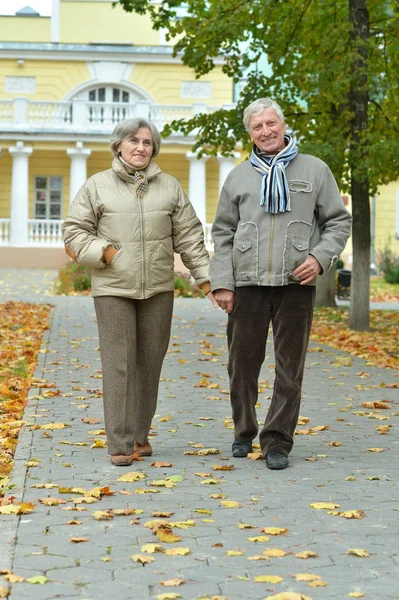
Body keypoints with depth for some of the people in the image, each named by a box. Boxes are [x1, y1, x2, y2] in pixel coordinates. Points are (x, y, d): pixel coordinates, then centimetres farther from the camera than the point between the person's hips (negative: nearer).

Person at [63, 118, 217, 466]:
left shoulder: (170, 187, 7)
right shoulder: (97, 186, 2)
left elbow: (189, 238, 7)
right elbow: (75, 233, 3)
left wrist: (206, 279, 2)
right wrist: (106, 254, -10)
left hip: (158, 289, 2)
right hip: (113, 288, -2)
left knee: (150, 362, 6)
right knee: (119, 364, -5)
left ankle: (140, 435, 19)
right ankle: (120, 444, -2)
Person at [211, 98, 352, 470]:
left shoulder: (314, 170, 7)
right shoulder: (239, 176, 11)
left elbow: (339, 221, 9)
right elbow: (222, 234, 10)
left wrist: (321, 257, -9)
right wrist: (221, 282, 0)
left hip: (296, 284, -1)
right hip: (248, 284, 1)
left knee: (289, 369, 1)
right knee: (242, 364, 6)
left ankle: (277, 443, 9)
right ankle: (244, 433, 24)